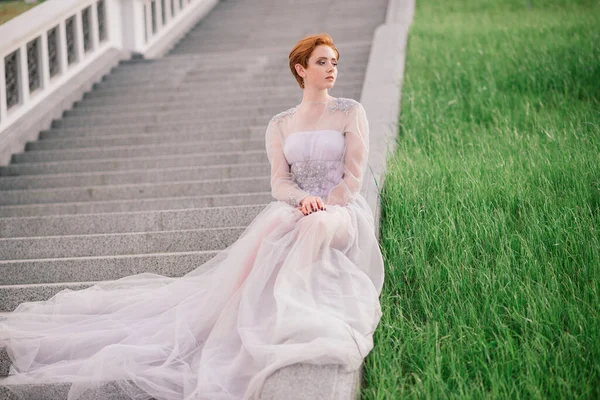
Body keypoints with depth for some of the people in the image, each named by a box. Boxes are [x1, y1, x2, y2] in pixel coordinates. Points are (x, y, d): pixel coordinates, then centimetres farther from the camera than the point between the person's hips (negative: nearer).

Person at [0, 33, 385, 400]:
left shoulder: (351, 112, 5)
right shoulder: (280, 124, 13)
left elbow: (354, 177, -2)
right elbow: (280, 182, 2)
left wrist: (321, 211, -16)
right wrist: (304, 200, -20)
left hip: (343, 211, -3)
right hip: (295, 210, 3)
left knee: (314, 228, -40)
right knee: (267, 233, -34)